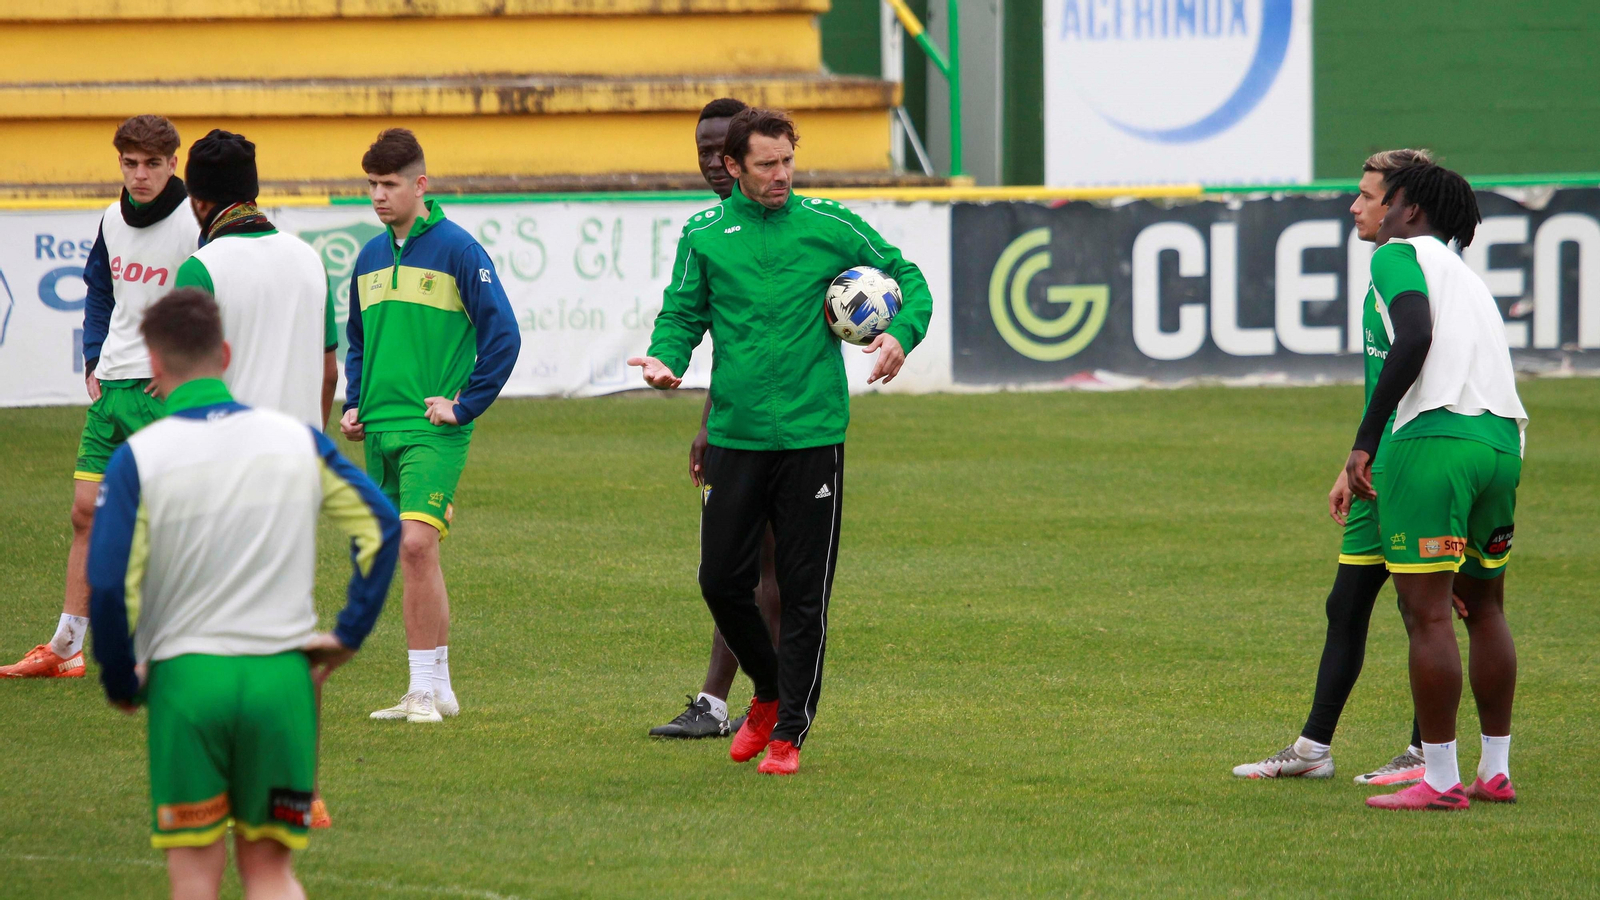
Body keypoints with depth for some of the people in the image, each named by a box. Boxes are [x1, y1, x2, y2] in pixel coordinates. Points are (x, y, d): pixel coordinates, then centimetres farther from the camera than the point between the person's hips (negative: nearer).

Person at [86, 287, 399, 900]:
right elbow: (381, 526, 5)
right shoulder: (297, 440, 4)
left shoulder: (138, 458, -6)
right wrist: (349, 634, 10)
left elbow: (108, 585, -11)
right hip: (282, 676, 3)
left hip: (186, 680, -3)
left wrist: (120, 683, 4)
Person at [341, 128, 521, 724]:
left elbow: (502, 335, -7)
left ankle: (425, 689, -15)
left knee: (416, 543, -20)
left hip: (434, 429, -7)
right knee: (413, 558, 9)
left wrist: (464, 404, -9)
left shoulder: (456, 249, -6)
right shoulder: (370, 257, 13)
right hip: (380, 430, 7)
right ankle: (436, 689, 16)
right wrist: (354, 404, 12)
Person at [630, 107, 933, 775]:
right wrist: (666, 358, -12)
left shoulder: (829, 226, 1)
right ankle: (769, 692, 28)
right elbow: (681, 313, 10)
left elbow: (907, 278, 9)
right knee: (722, 581, 2)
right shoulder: (704, 235, 4)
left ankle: (789, 731, 8)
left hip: (812, 436, -2)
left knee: (804, 592, -1)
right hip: (734, 437, 2)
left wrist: (902, 335, -10)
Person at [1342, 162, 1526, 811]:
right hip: (1503, 438, 8)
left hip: (1433, 435, -8)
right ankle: (1496, 773, 20)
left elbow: (1414, 339, -15)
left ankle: (1440, 781, -7)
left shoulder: (1400, 254, 4)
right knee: (1484, 607, 18)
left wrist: (1365, 441, -16)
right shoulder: (1470, 278, 27)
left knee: (1426, 612, -6)